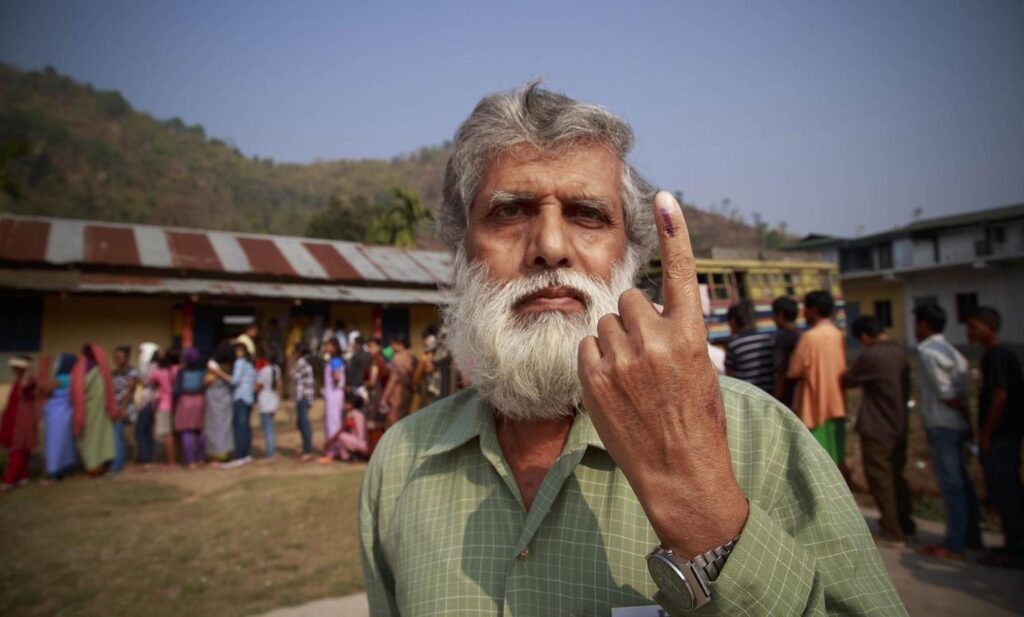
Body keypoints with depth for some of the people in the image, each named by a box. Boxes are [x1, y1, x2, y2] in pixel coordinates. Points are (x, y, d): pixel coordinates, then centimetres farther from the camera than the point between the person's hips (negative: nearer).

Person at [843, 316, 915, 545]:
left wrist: (840, 377, 15)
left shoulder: (870, 356, -20)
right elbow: (906, 388, 14)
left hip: (877, 429, -8)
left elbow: (848, 380, -6)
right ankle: (906, 526, 26)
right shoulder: (900, 352, 6)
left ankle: (892, 531, 10)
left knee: (881, 479, 3)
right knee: (896, 476, 18)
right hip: (899, 427, 8)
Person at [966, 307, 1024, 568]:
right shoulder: (1000, 354, 12)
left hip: (999, 436, -10)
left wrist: (986, 435, -16)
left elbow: (1000, 397, -21)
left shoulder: (996, 355, -16)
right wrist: (985, 432, 18)